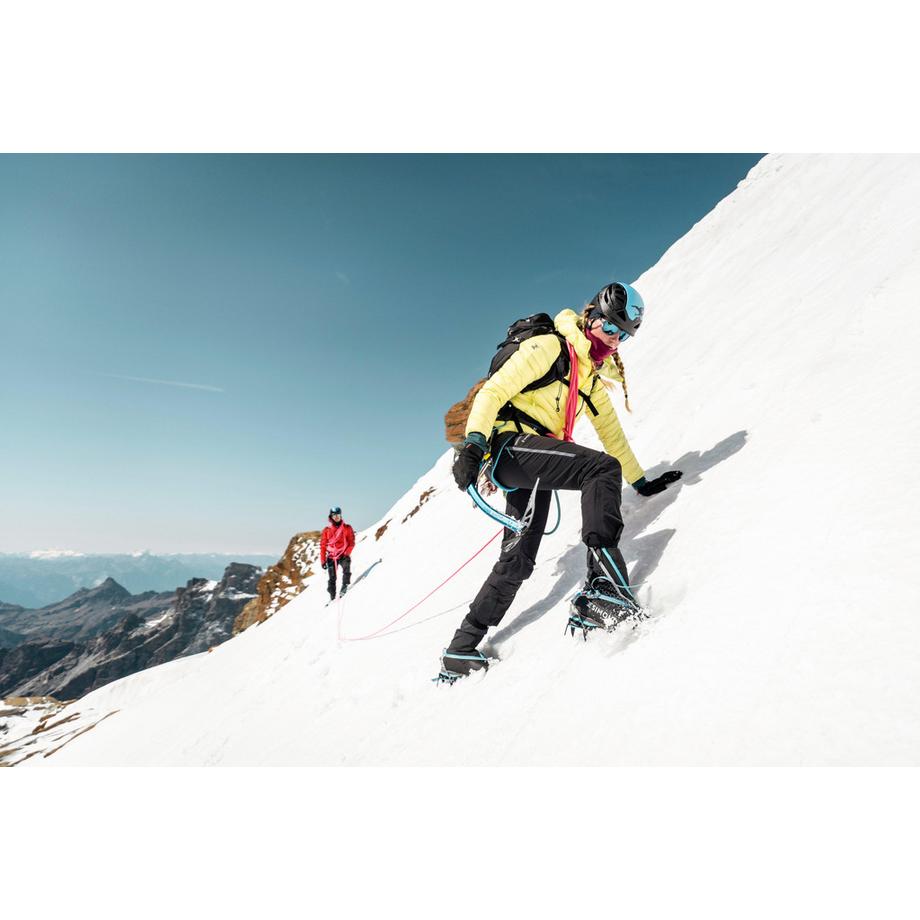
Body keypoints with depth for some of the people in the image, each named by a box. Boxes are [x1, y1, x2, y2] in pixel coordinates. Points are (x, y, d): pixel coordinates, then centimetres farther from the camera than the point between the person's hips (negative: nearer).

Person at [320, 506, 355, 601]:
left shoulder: (347, 528, 5)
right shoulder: (326, 530, 6)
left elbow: (351, 542, 2)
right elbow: (323, 546, 8)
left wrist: (347, 553, -13)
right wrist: (323, 560, 3)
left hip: (343, 555, -1)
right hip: (331, 557, 1)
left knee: (346, 568, -30)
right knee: (332, 578, 0)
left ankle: (344, 586, -27)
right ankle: (332, 597, 8)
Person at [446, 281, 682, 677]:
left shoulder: (594, 378, 21)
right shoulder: (548, 347, -4)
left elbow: (611, 432, 26)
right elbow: (493, 391, -12)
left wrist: (641, 482, 24)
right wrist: (473, 443, -25)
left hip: (533, 469, 9)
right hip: (510, 444, -9)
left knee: (518, 560, 8)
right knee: (602, 467, -26)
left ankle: (462, 648, 20)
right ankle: (605, 586, -34)